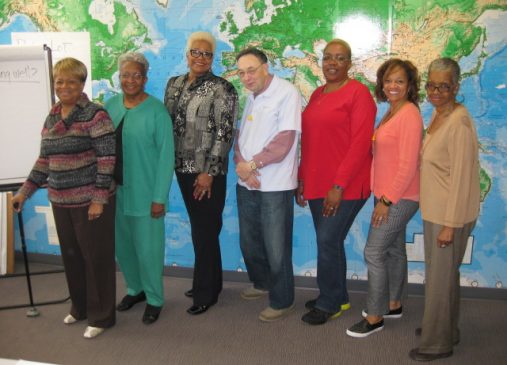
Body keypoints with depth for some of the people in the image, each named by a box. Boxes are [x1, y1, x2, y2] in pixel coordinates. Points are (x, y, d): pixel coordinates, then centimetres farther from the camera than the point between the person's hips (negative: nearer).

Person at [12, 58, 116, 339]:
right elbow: (44, 160, 17)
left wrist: (99, 198, -19)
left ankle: (101, 316, 17)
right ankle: (79, 307, 35)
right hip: (61, 200, 7)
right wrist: (24, 192, 14)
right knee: (71, 256, 16)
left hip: (91, 200, -7)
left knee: (96, 257, 3)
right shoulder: (51, 118, 11)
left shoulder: (94, 114, -11)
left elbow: (107, 158, -15)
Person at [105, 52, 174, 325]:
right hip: (114, 190, 5)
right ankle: (135, 288, 40)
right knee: (122, 246, 17)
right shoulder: (110, 106, 3)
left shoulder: (156, 111, -12)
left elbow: (166, 156, -12)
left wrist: (159, 197, -14)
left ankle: (154, 298, 26)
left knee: (148, 248, 5)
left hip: (145, 194, -5)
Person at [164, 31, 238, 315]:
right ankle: (207, 284, 31)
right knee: (198, 229, 15)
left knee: (205, 232, 0)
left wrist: (209, 172, -16)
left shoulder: (222, 88, -9)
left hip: (207, 172, -6)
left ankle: (206, 293, 16)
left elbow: (224, 133, -13)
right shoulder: (174, 84, 10)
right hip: (183, 168, 6)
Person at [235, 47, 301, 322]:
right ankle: (262, 283, 42)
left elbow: (283, 144, -18)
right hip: (247, 184, 7)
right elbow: (240, 136, 10)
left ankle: (282, 301, 20)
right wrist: (242, 165, -10)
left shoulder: (287, 93, -12)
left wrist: (251, 165, -10)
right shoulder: (250, 97, 12)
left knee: (276, 247, 2)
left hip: (275, 186, -7)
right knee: (249, 242, 18)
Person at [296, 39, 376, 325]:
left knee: (328, 242, -2)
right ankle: (338, 297, 31)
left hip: (345, 187, -7)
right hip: (316, 185, 7)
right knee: (328, 242, 14)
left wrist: (339, 186, -18)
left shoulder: (359, 93, -9)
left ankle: (329, 304, 17)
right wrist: (302, 178, 14)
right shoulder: (317, 95, 14)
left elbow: (361, 143, -15)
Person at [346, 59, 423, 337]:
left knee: (374, 252, -5)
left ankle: (374, 317, 7)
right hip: (387, 196, 9)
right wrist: (383, 197, 9)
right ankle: (393, 305, 32)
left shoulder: (409, 114, -16)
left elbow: (408, 164, -20)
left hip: (399, 198, -9)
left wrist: (387, 200, -19)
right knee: (394, 250, 18)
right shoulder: (391, 112, 11)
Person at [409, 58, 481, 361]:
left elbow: (461, 176, -22)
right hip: (434, 210, 9)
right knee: (441, 273, 21)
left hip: (450, 214, -9)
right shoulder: (438, 114, 7)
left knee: (441, 277, 5)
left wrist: (450, 224, -19)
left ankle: (438, 343, 22)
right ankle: (445, 329, 39)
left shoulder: (459, 122, -21)